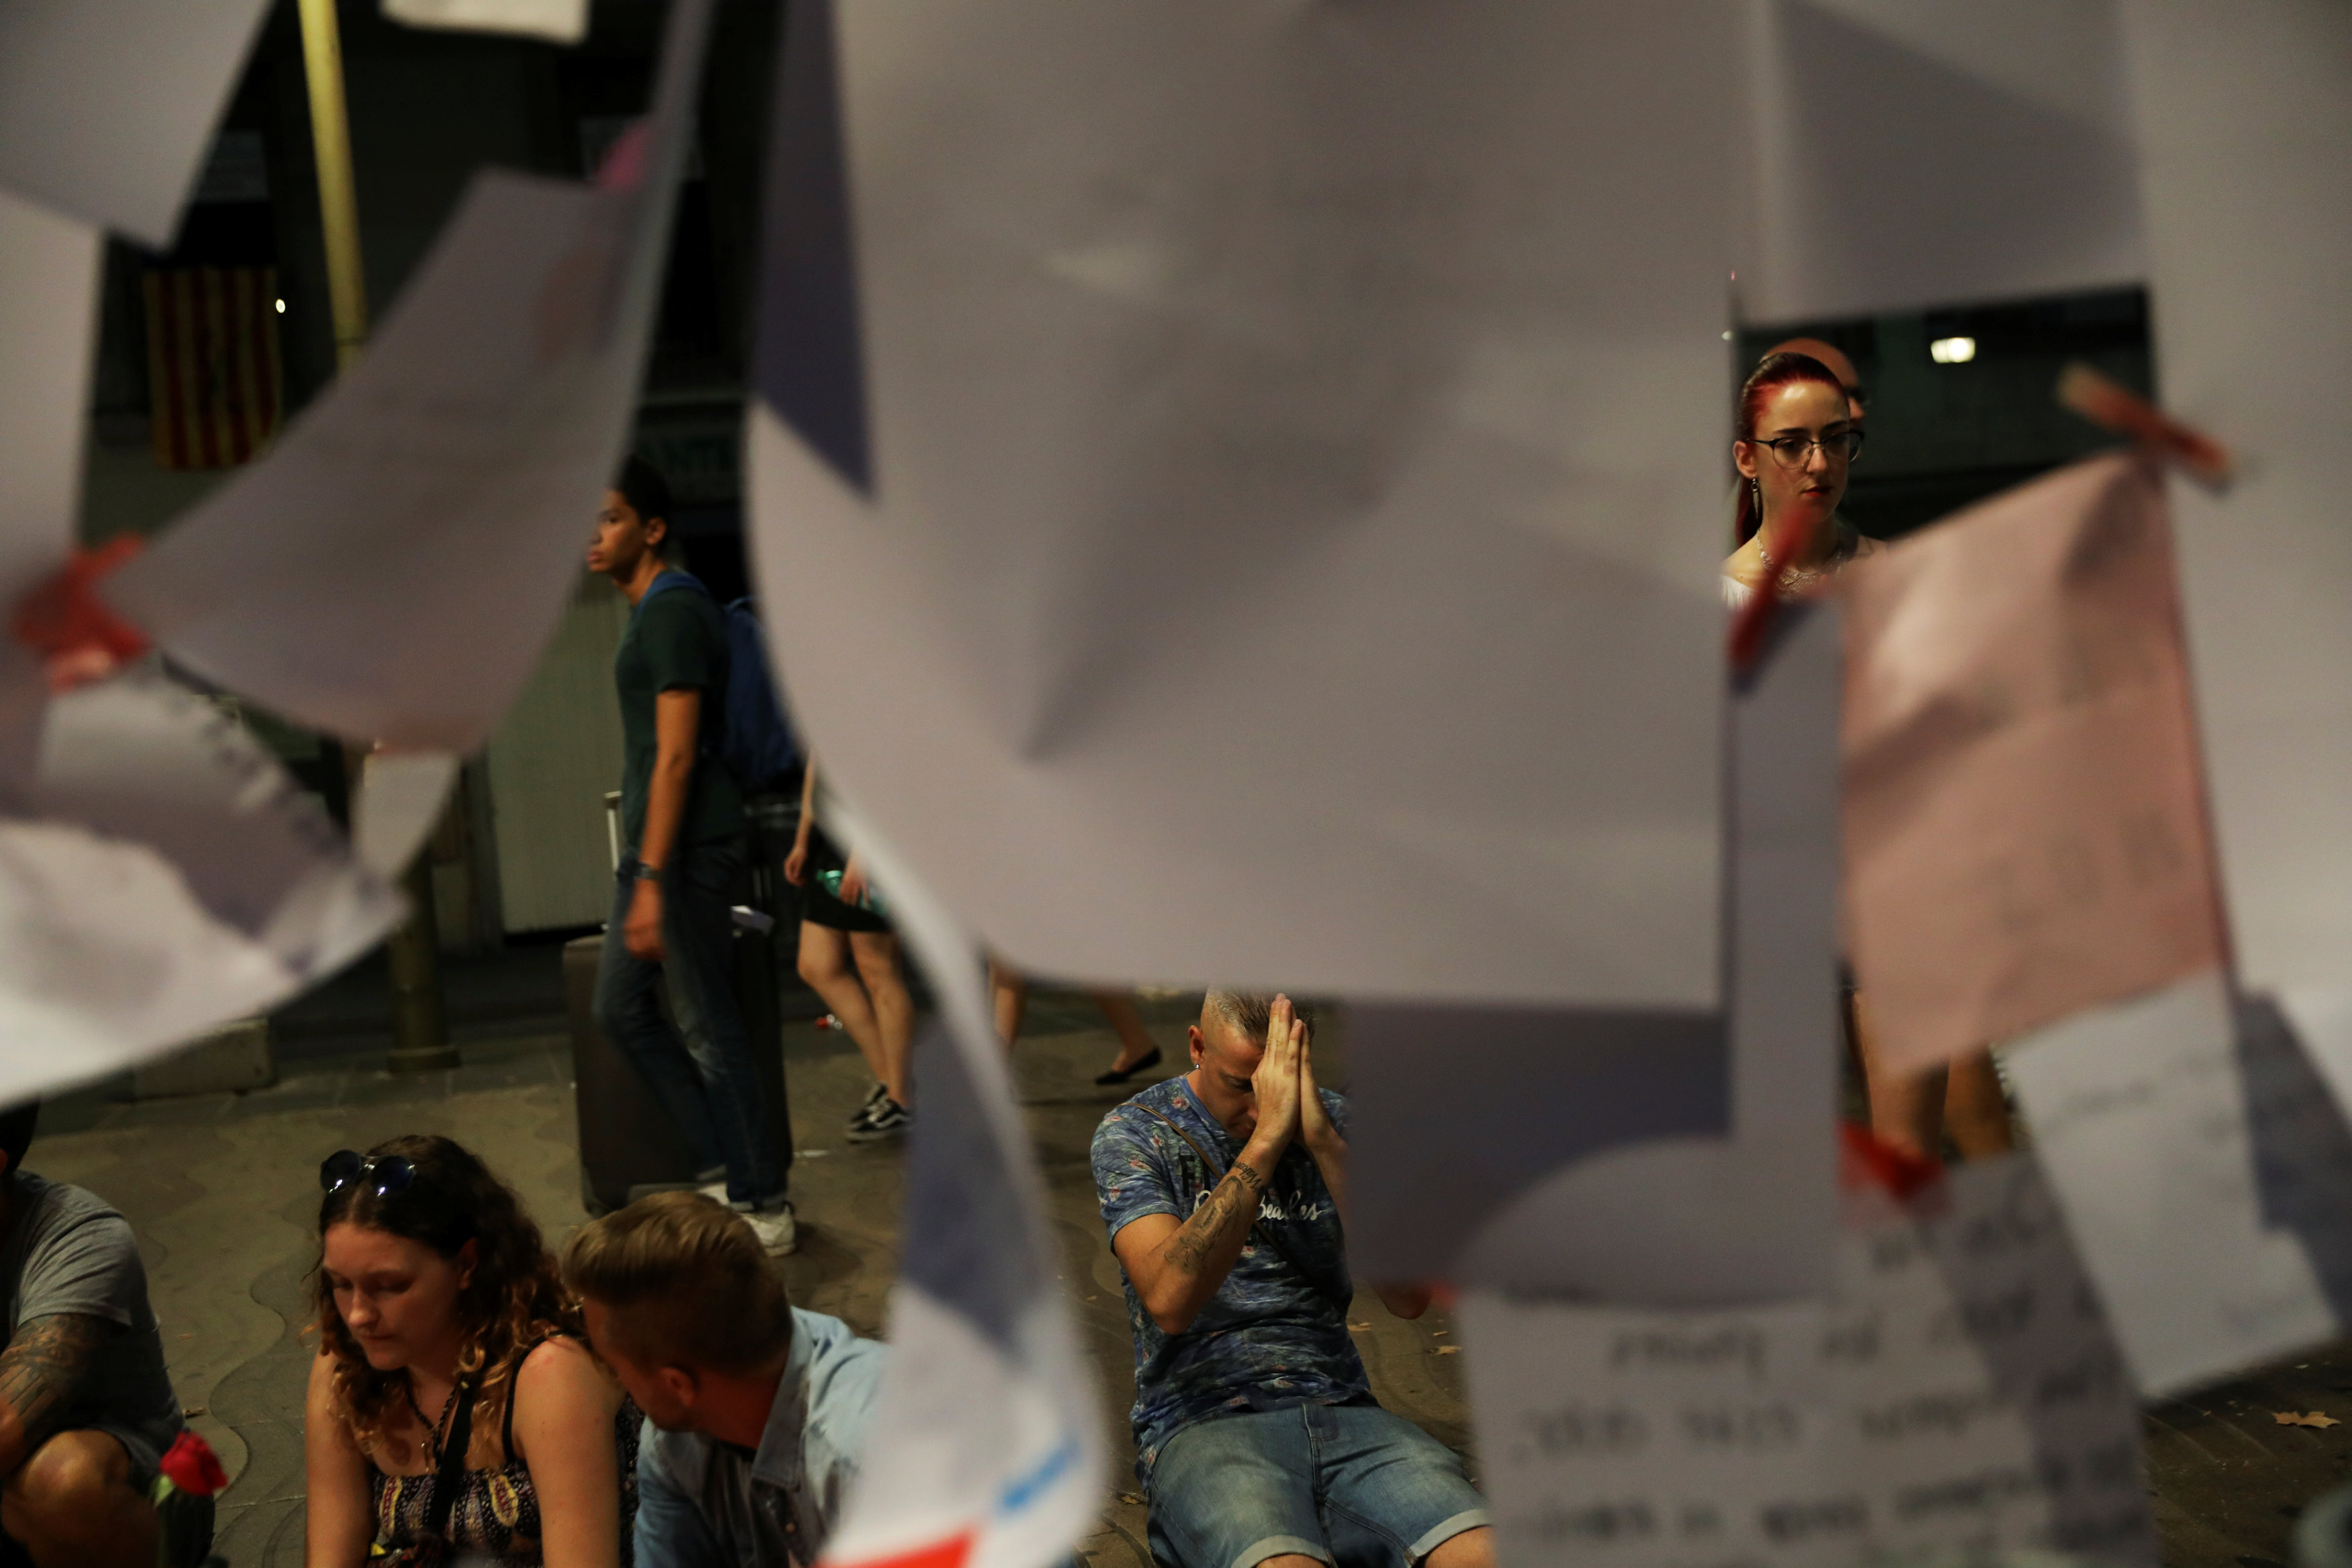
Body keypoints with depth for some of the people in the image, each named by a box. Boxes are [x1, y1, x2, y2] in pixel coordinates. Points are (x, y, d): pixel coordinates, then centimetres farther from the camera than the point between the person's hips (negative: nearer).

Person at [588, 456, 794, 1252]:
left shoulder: (672, 612, -14)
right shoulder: (652, 610, 17)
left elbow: (676, 756, -21)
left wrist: (651, 880, -23)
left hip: (687, 849, -10)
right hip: (656, 846, 10)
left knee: (709, 1028, -3)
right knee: (619, 1009, 14)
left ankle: (763, 1208, 7)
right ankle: (727, 1169, 20)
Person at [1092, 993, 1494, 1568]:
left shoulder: (1333, 1121, 10)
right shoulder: (1135, 1133, 1)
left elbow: (1409, 1296, -3)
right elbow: (1169, 1302, -18)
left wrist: (1325, 1144, -14)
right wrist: (1265, 1140, -19)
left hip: (1340, 1410, 3)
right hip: (1203, 1423, -3)